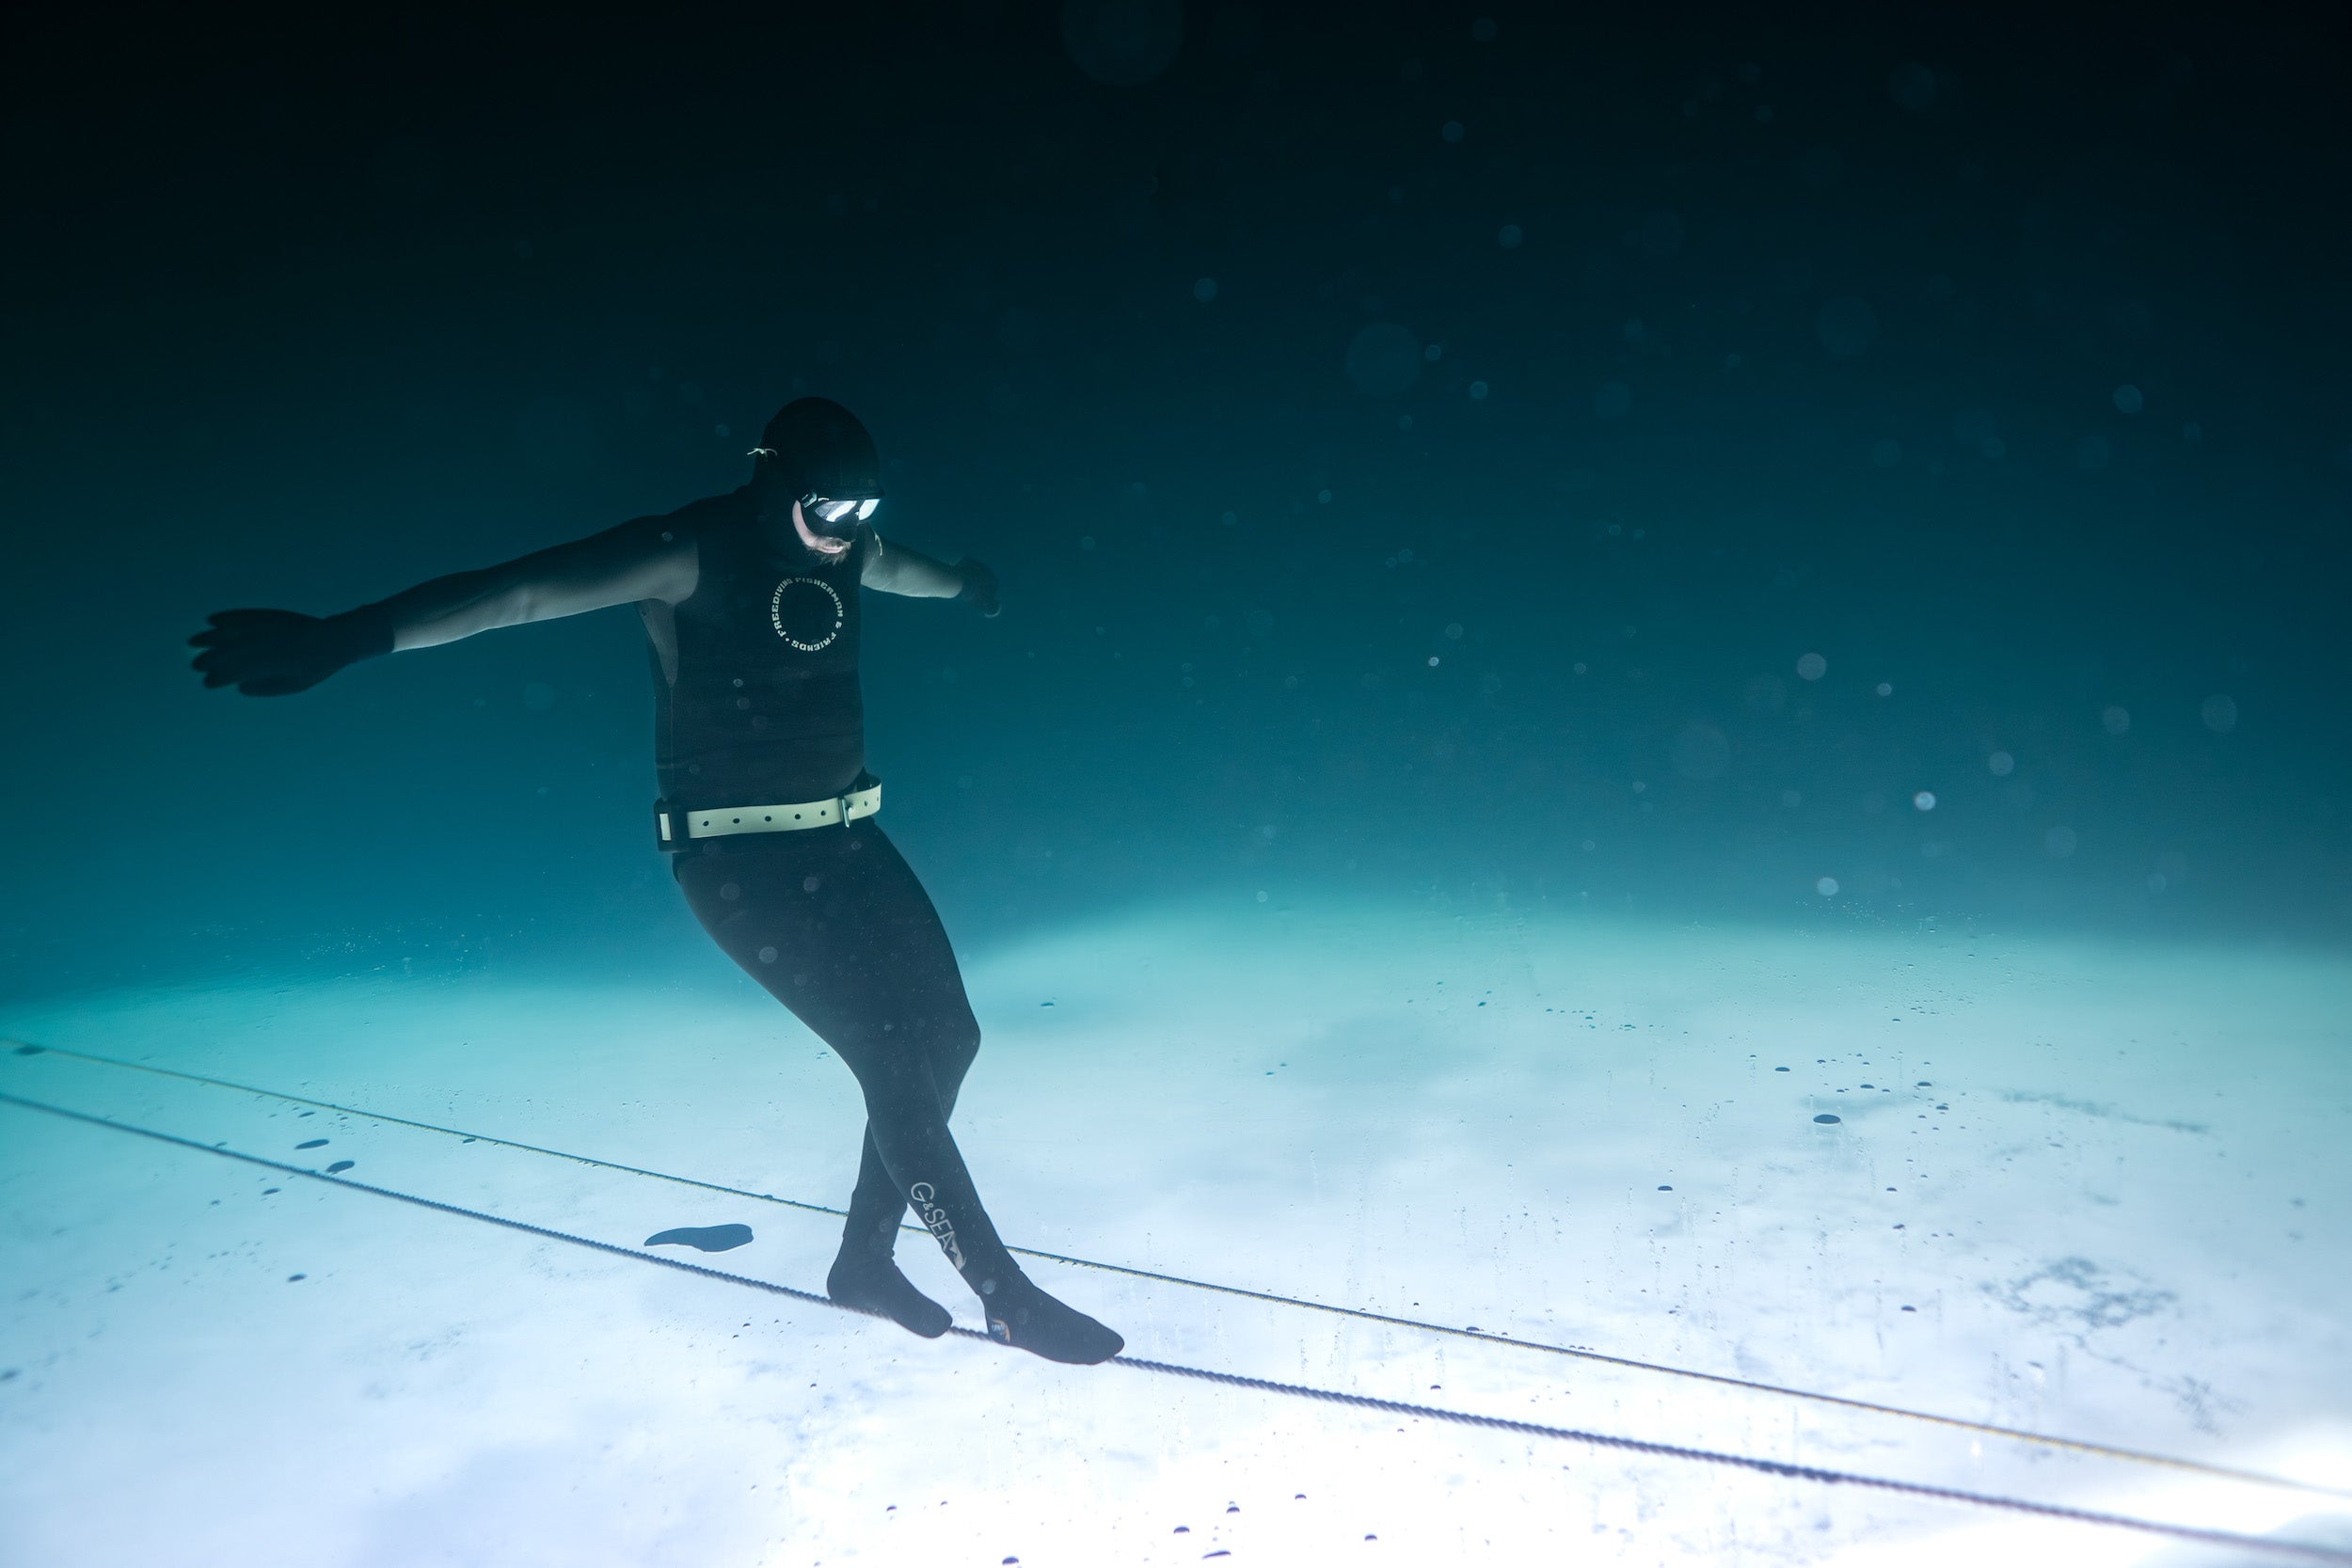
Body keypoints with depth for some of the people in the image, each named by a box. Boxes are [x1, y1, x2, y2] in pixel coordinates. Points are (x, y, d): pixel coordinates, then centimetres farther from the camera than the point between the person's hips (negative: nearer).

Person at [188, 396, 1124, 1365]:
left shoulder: (849, 546, 5)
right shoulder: (690, 554, -16)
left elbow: (906, 570, 29)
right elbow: (523, 590, -25)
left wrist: (965, 586, 51)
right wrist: (351, 635, -35)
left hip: (843, 840, 8)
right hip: (735, 858, -8)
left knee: (945, 1033, 4)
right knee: (891, 1057, -14)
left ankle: (866, 1258, 22)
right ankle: (1005, 1294, 0)